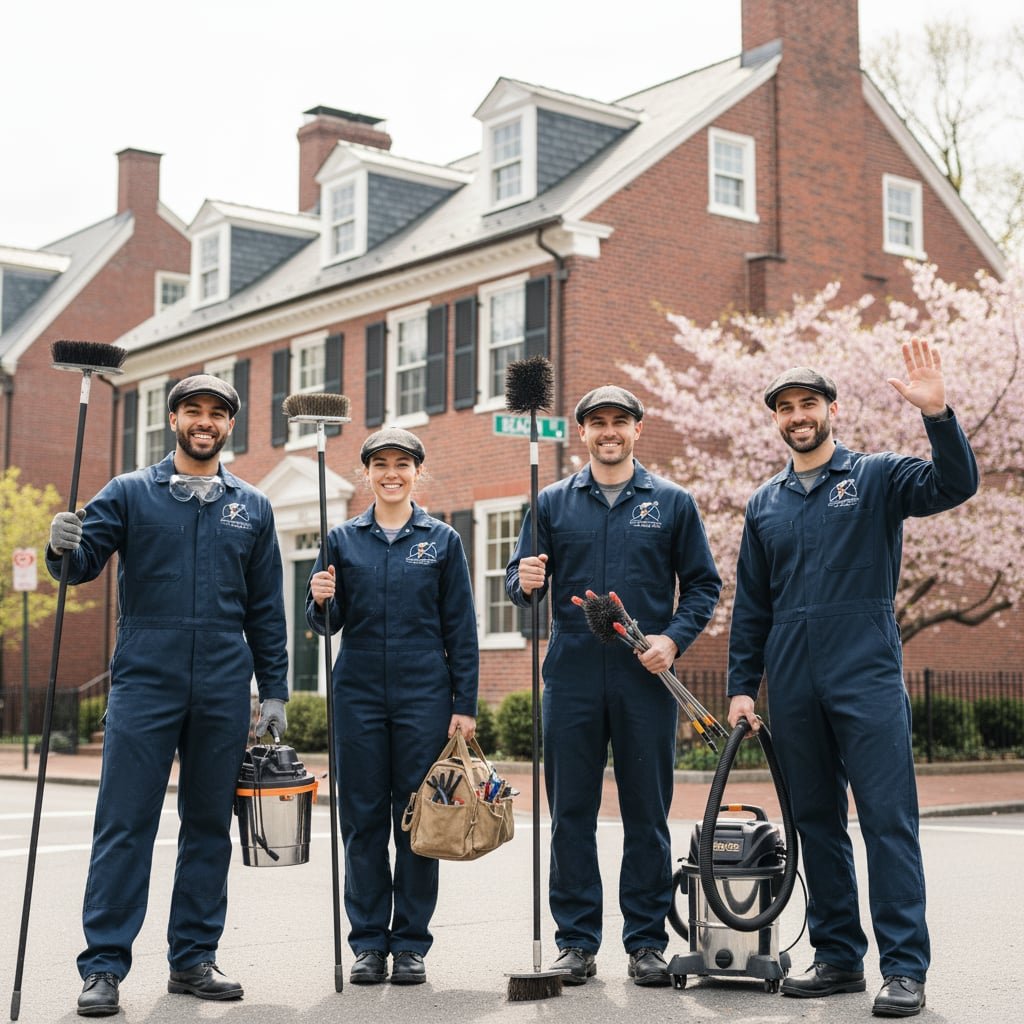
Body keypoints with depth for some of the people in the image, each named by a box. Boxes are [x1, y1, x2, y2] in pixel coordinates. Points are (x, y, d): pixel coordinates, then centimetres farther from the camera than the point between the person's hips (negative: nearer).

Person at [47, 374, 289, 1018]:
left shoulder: (252, 507, 12)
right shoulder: (130, 493, 6)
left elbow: (266, 609, 13)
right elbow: (85, 563, -4)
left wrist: (274, 691, 9)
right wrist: (65, 549, -27)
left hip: (223, 693, 3)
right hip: (145, 682, -2)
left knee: (210, 825, 8)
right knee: (125, 825, -3)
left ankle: (194, 958, 18)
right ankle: (104, 966, 3)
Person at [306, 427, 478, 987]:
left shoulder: (442, 539, 5)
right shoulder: (342, 539, 8)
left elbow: (460, 628, 4)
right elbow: (328, 624, 10)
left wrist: (465, 705, -1)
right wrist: (321, 601, -14)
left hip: (424, 697, -1)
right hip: (359, 695, 1)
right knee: (363, 821, 4)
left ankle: (411, 943, 12)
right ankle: (368, 941, 13)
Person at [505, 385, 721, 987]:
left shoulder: (672, 502, 8)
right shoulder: (553, 503, 11)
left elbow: (704, 584, 8)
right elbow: (521, 583, 11)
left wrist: (674, 639, -8)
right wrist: (525, 582, -13)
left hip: (646, 678, -1)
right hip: (571, 677, 1)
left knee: (648, 814, 3)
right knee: (571, 813, 3)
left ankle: (647, 943, 13)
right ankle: (577, 942, 12)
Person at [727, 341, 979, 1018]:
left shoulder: (877, 477, 4)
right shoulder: (765, 505, 16)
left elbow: (955, 486, -14)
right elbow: (751, 606, 17)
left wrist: (938, 414, -28)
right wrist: (742, 686, 11)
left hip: (867, 681, -5)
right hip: (794, 690, 5)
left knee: (889, 821, -7)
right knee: (817, 825, 9)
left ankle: (905, 968, -3)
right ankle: (839, 958, 18)